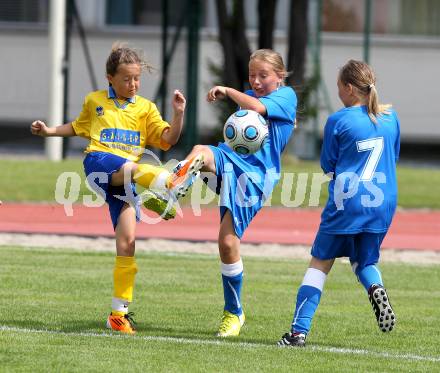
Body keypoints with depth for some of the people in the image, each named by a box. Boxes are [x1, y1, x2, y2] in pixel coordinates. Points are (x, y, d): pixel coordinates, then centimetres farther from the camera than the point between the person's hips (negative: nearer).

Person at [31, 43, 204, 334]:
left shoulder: (145, 108, 15)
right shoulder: (95, 101, 16)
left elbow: (168, 139, 6)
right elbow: (79, 127, 35)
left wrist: (178, 114, -8)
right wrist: (50, 131, 28)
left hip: (126, 179, 1)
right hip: (99, 162, -1)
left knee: (127, 240, -9)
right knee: (131, 168, -38)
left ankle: (120, 311, -5)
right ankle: (170, 185, -68)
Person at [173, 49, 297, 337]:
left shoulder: (286, 96, 1)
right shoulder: (247, 95, 21)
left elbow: (257, 107, -18)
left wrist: (227, 91, -8)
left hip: (255, 173, -5)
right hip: (230, 157, 6)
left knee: (228, 241, -9)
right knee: (200, 152, -33)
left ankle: (234, 313, 7)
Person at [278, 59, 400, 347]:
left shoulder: (339, 121, -7)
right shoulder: (391, 117, 5)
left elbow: (328, 166, 3)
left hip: (346, 203, -4)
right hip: (382, 204, 4)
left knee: (320, 264, 6)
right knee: (364, 261, 21)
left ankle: (299, 331, -1)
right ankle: (376, 287, -15)